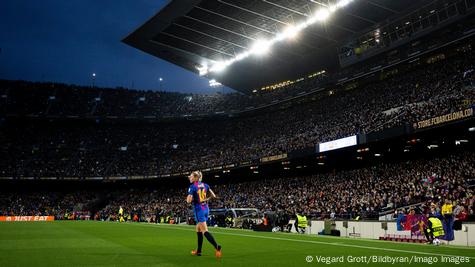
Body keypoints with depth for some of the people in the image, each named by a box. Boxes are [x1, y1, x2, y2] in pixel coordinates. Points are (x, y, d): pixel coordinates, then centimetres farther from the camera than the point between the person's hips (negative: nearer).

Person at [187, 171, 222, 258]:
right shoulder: (205, 185, 8)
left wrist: (188, 198, 3)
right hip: (206, 209, 7)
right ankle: (198, 251, 22)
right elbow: (213, 196, 8)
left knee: (204, 231, -8)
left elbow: (189, 200, -19)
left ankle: (217, 246, -23)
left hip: (199, 209, -7)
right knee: (198, 230, 18)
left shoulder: (192, 187, -11)